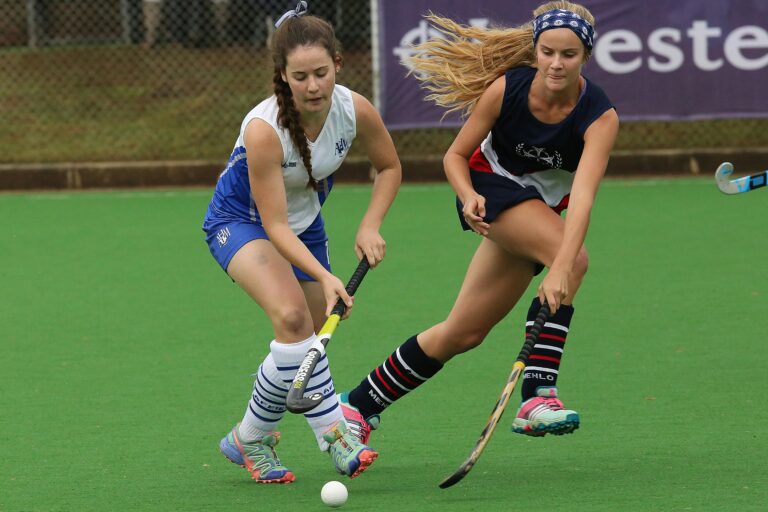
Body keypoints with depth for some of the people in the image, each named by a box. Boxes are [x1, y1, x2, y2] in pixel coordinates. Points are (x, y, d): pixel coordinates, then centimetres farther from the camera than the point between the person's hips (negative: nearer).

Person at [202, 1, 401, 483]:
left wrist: (370, 226, -13)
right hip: (241, 222, -6)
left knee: (306, 342, 5)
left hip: (304, 222, 6)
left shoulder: (355, 109, -21)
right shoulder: (264, 129, -35)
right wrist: (324, 277, -43)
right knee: (293, 315, -31)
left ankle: (252, 438, 27)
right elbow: (275, 226, -32)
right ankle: (335, 434, -25)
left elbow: (390, 167, 1)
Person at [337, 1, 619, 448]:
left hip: (542, 207, 3)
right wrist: (468, 196, -30)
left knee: (463, 333, 5)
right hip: (492, 187, -3)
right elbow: (456, 154, -8)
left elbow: (583, 195, -40)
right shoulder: (506, 88, -22)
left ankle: (359, 407, 19)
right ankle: (538, 395, -35)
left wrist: (560, 271, -53)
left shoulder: (600, 117, -25)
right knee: (573, 257, -32)